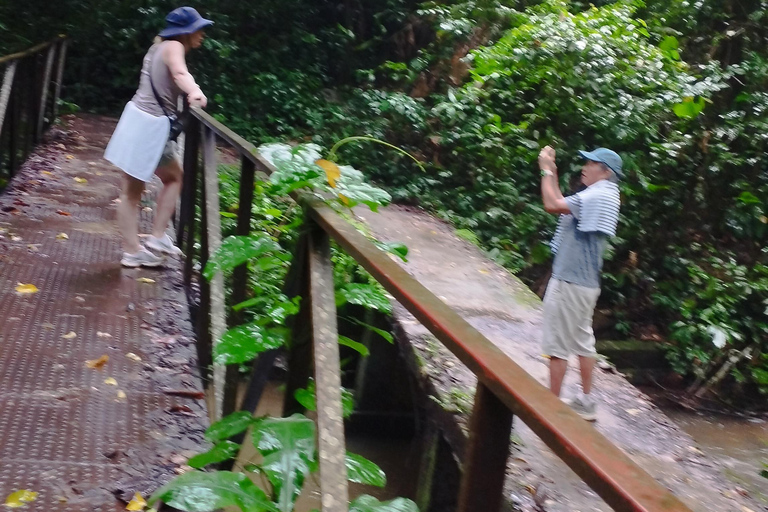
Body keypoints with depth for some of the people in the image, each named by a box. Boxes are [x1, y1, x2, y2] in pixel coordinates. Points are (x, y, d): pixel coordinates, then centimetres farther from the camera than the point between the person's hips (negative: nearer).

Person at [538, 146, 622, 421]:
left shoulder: (597, 196, -19)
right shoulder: (601, 195, 14)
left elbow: (552, 205, -23)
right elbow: (561, 205, 18)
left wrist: (547, 171, -10)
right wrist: (552, 171, 14)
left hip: (569, 282, -11)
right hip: (585, 281, 11)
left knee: (558, 345, -3)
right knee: (583, 341, 16)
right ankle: (585, 401, 25)